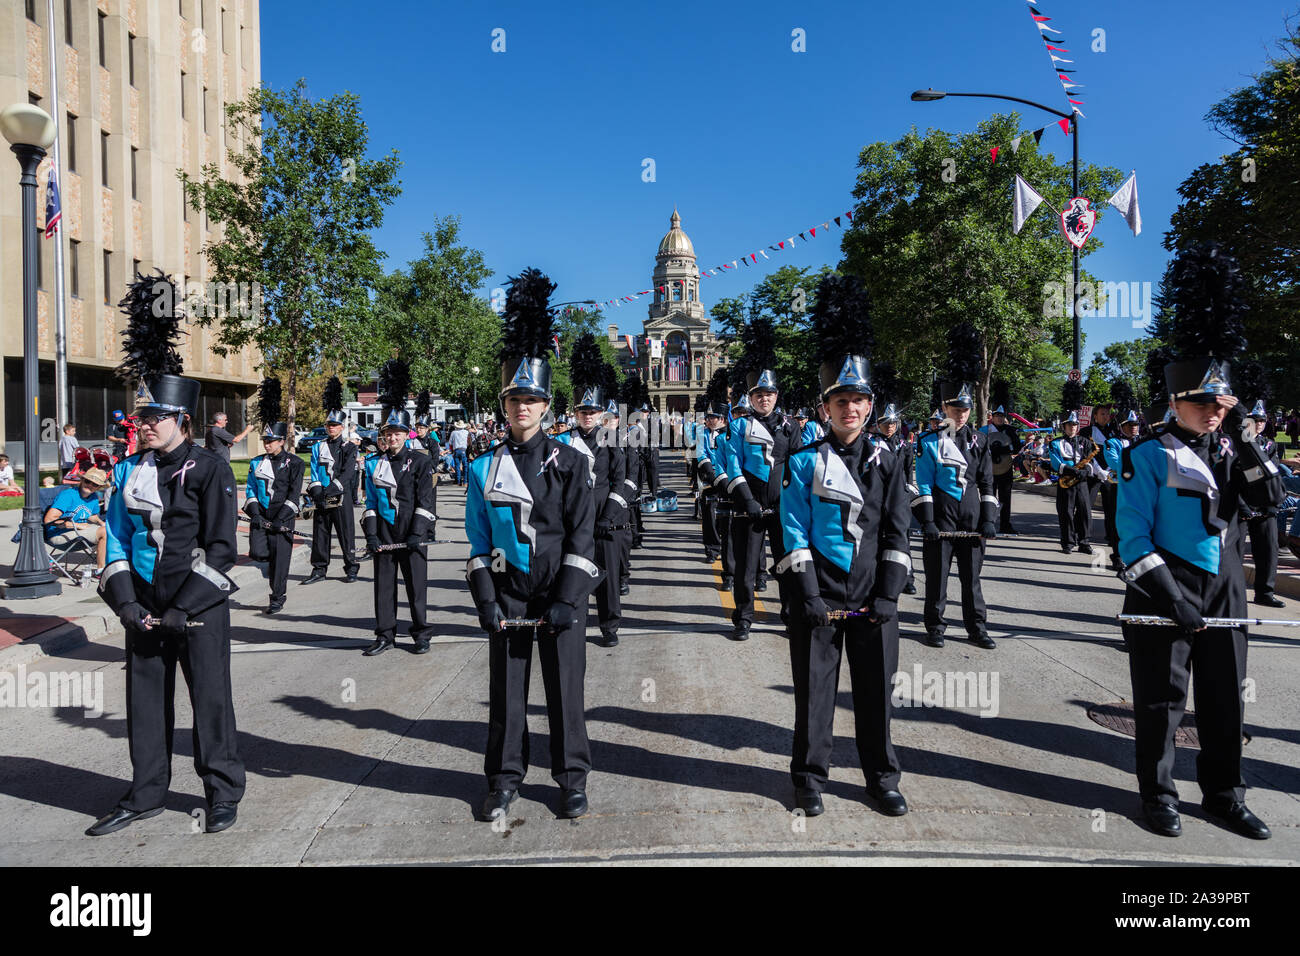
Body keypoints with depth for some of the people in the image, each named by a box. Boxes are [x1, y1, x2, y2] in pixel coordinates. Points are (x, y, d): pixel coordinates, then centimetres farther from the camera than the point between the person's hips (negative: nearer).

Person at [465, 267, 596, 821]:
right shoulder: (485, 468, 3)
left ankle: (572, 779, 22)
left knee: (565, 688, 7)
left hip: (559, 593, -1)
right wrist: (486, 602, -5)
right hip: (508, 593, 2)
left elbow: (581, 536, -5)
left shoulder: (570, 463, -2)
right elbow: (478, 542, 4)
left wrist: (567, 601, -12)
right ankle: (505, 780, 25)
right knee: (506, 691, 9)